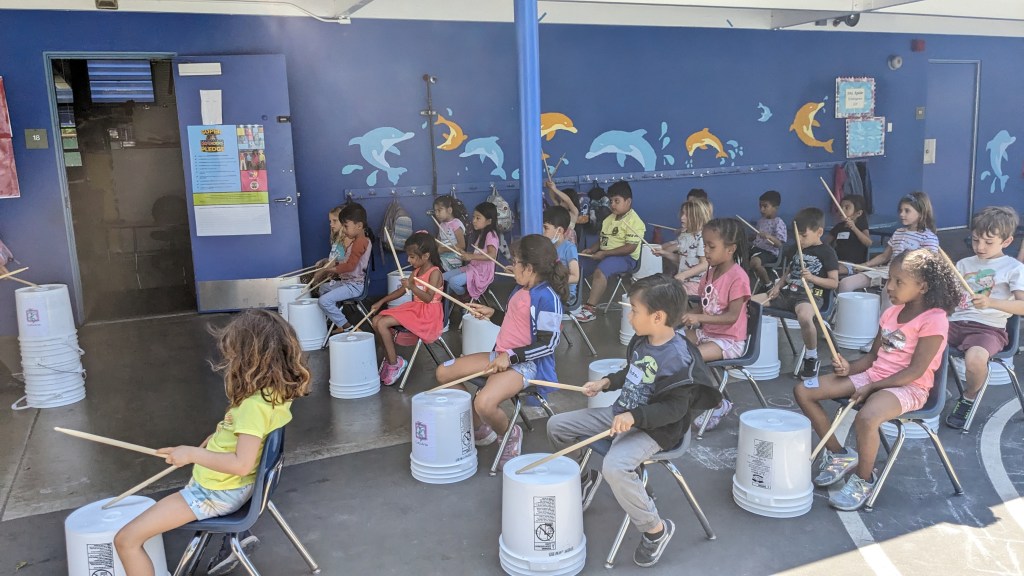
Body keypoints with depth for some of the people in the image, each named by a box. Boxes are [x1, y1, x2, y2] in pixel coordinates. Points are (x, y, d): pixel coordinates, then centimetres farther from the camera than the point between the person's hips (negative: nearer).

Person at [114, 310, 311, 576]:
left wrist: (191, 454, -24)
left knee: (126, 539, -5)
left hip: (215, 493, -9)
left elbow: (242, 464, -32)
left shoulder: (253, 405, -31)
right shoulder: (278, 392, -4)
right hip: (237, 487, 9)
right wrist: (219, 436, 6)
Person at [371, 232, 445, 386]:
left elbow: (428, 298, -25)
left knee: (382, 324, -18)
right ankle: (390, 358, 7)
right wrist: (382, 301, 7)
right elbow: (402, 290, 14)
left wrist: (412, 287, -36)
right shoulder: (416, 271, 10)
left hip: (428, 313, -9)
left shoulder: (434, 273, -16)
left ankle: (394, 363, -6)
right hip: (414, 308, 9)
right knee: (377, 320, -1)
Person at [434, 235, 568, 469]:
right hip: (501, 355, 10)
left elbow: (548, 344, -22)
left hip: (527, 363, -10)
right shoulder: (520, 289, 10)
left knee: (484, 403, -35)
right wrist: (492, 314, 13)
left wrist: (510, 356, -24)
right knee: (443, 373, 8)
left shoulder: (548, 297, -19)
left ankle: (511, 434, 1)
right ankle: (479, 428, 21)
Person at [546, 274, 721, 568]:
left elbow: (676, 408, -24)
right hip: (620, 414, 9)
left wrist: (634, 417, -32)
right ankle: (585, 477, 31)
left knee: (615, 466, -36)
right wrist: (605, 382, 6)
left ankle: (656, 529, -12)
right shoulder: (641, 341, 2)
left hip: (653, 429, -9)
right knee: (557, 425, 7)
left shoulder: (678, 358, -25)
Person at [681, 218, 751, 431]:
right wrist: (691, 318, -5)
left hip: (730, 340, -8)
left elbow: (732, 316, -23)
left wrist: (699, 318, -31)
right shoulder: (711, 271, 7)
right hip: (706, 333, 8)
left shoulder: (738, 277, -18)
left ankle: (718, 405, -4)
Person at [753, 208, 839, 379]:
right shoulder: (797, 250, 18)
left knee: (804, 316, -42)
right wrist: (778, 285, 6)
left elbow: (834, 283, -7)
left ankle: (811, 359, -18)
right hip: (788, 292, 7)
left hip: (811, 295, -7)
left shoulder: (826, 252, -2)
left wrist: (812, 277, -21)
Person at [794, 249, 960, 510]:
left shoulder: (934, 320, -13)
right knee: (803, 391, -4)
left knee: (866, 418, -40)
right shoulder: (891, 313, 10)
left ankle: (864, 480, -11)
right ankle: (839, 455, 11)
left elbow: (915, 371, -18)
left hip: (908, 388, -8)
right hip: (872, 376, 8)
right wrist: (849, 368, -4)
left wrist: (871, 388, -19)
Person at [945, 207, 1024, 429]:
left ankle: (969, 398, -2)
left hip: (989, 328, -5)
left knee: (975, 359, -37)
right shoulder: (964, 264, 16)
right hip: (956, 322, 5)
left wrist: (991, 303, -29)